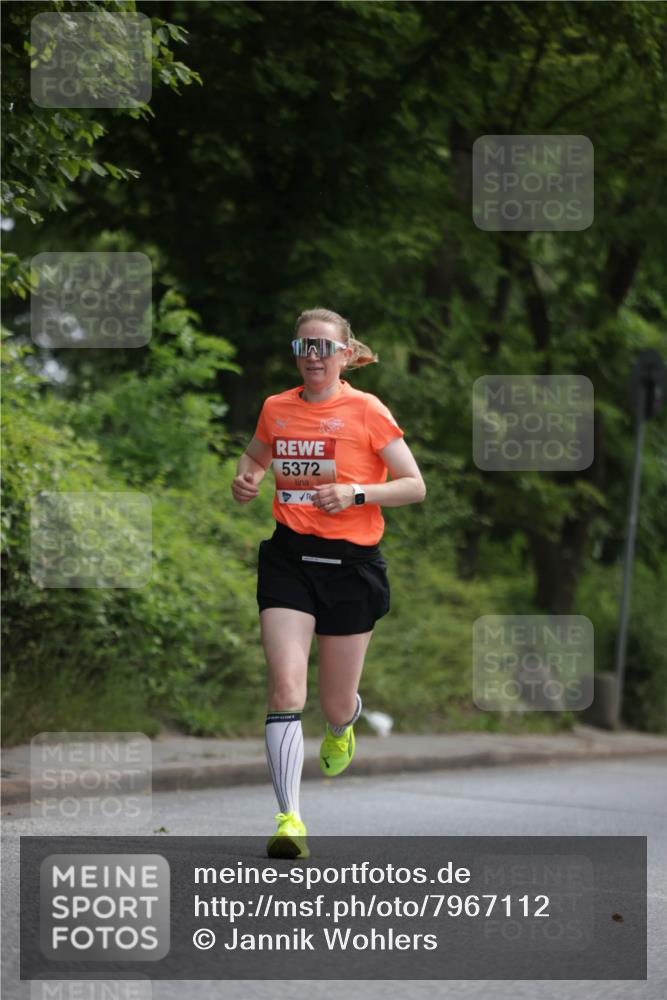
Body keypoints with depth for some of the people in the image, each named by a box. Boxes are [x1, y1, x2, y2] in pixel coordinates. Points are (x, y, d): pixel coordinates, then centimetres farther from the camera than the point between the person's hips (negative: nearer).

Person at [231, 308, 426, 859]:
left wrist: (356, 494, -19)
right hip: (289, 557, 2)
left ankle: (342, 728, 48)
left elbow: (415, 486, -4)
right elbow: (255, 456, 27)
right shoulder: (276, 409, 6)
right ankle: (289, 817, -19)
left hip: (351, 564, -2)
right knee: (286, 688, -17)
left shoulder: (366, 410, -6)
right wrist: (245, 479, 4)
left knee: (336, 704, 9)